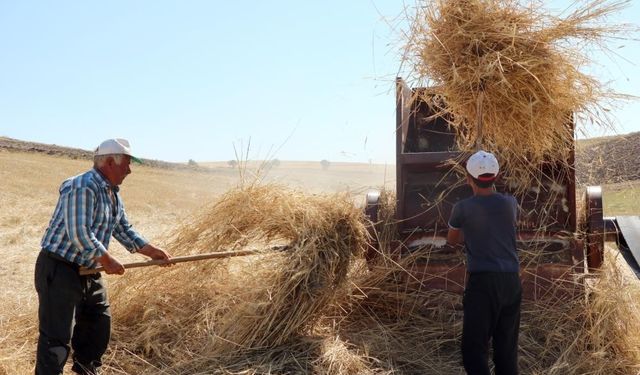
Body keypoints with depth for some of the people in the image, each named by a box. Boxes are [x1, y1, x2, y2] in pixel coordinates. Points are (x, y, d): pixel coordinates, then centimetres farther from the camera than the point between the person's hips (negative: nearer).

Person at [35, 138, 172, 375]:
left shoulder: (113, 193, 11)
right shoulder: (83, 187, -21)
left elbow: (123, 229, 17)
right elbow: (79, 234, -27)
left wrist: (150, 250, 7)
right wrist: (106, 260, -18)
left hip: (89, 270, 10)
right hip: (59, 269, -10)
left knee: (99, 324, 19)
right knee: (57, 337, -7)